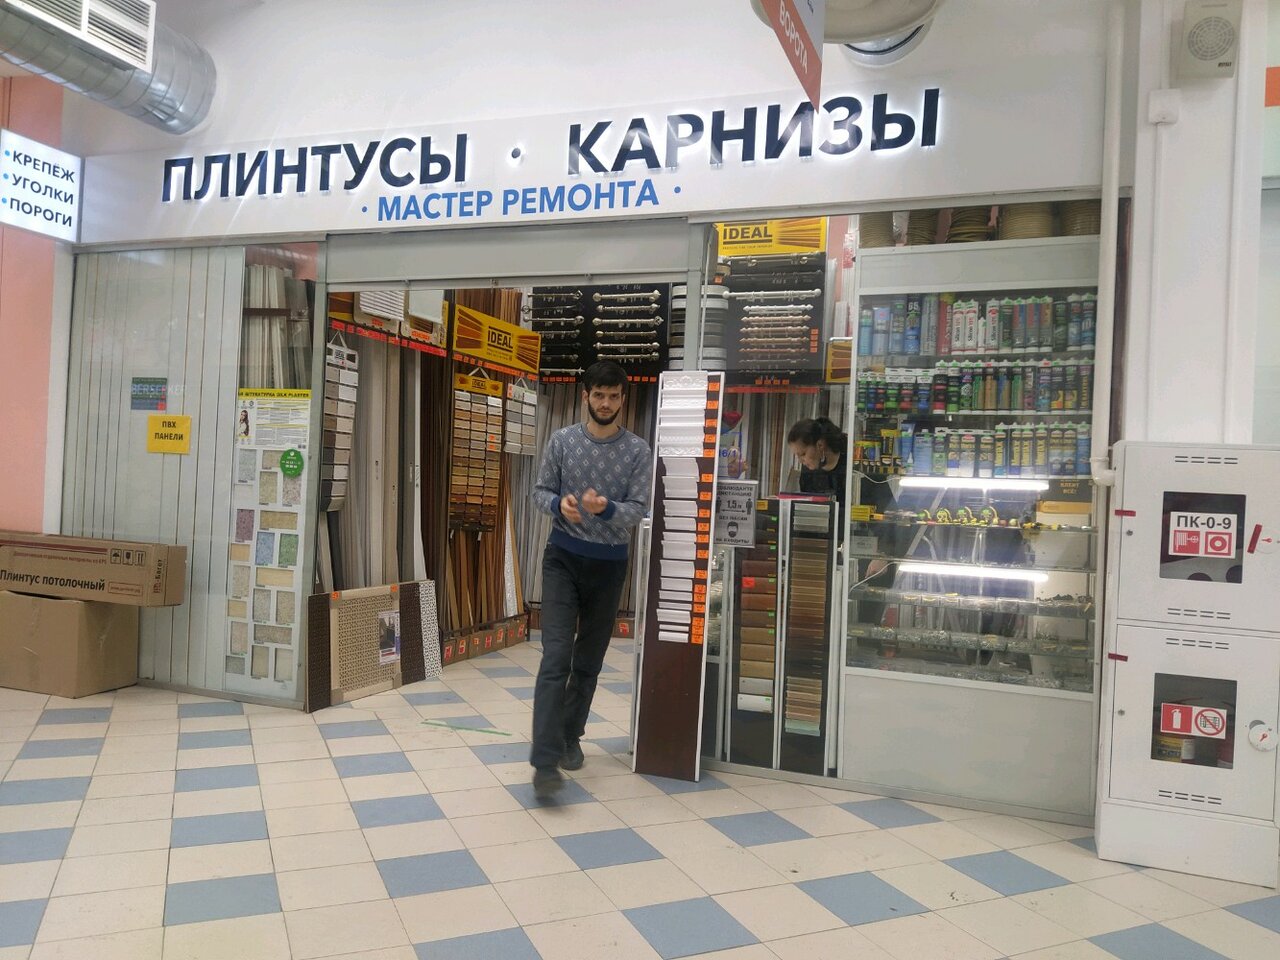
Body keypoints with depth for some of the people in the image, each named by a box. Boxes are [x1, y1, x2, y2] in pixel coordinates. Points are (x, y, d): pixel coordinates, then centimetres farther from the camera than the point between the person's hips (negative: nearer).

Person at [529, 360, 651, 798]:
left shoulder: (637, 449, -2)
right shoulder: (562, 440, 0)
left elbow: (638, 509, -7)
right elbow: (541, 490, 5)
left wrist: (606, 509, -28)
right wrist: (559, 504, -18)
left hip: (609, 564, 1)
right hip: (564, 557, -1)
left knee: (589, 660, 12)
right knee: (556, 658, -11)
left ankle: (570, 737, 30)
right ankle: (545, 760, -13)